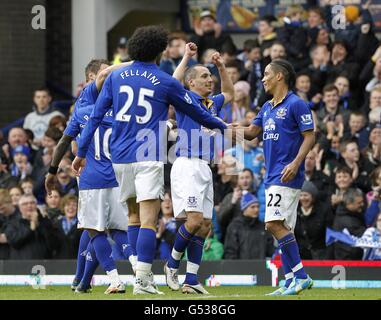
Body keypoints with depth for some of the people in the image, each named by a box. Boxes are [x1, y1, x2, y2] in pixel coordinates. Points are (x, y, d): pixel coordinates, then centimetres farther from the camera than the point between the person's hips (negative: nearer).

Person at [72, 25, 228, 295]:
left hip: (120, 157, 4)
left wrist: (81, 152, 13)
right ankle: (142, 280, -17)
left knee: (133, 214, 20)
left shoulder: (116, 77, 8)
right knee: (148, 220, -9)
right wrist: (222, 127, 29)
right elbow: (197, 112, 12)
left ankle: (137, 270, 18)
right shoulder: (166, 82, 0)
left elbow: (96, 115, 8)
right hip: (148, 157, -4)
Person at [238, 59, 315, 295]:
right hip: (272, 176, 9)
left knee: (275, 223, -18)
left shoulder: (296, 104, -8)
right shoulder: (267, 108, 18)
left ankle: (300, 275, -17)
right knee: (284, 229, 7)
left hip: (287, 176, -9)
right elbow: (251, 132, 21)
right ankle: (292, 280, 8)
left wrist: (296, 163, -23)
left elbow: (310, 137, -11)